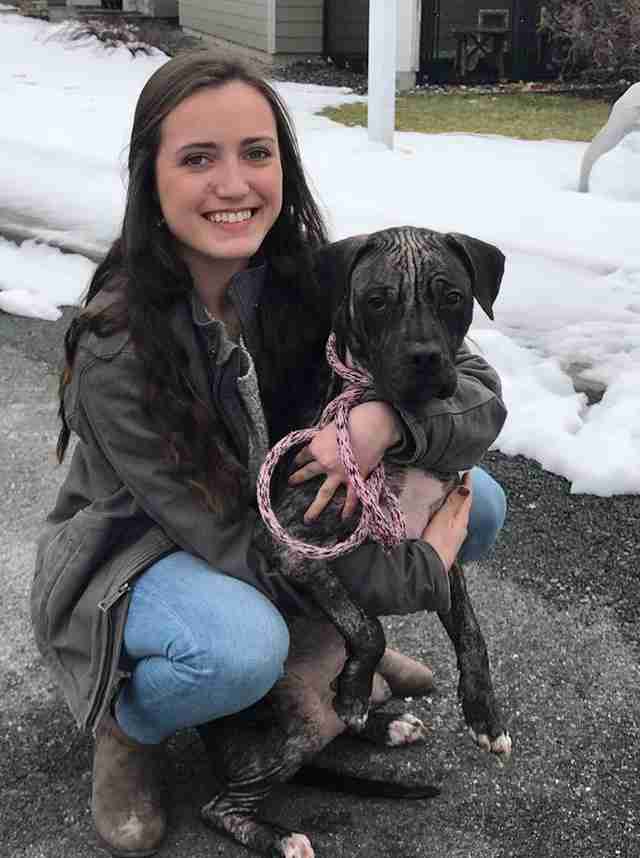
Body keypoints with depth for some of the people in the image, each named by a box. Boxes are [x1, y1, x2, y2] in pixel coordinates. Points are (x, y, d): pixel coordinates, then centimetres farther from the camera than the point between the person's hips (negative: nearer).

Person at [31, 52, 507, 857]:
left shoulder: (312, 279, -17)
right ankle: (127, 727, -2)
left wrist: (386, 420, -38)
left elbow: (480, 393, -15)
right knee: (242, 645, -38)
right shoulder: (114, 352, -31)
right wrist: (419, 572, -24)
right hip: (136, 551, -5)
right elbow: (233, 548, -28)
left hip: (282, 512, 5)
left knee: (478, 502, -10)